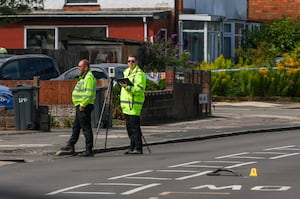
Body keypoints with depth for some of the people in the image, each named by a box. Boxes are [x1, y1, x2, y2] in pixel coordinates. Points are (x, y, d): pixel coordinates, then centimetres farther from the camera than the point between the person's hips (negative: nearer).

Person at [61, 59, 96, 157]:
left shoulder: (89, 78, -16)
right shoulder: (83, 77, 18)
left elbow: (89, 94, -25)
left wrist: (83, 105, -22)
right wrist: (80, 105, 17)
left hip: (84, 107, -11)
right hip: (80, 106, 11)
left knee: (86, 128, -7)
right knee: (76, 127, 18)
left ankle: (89, 150, -4)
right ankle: (70, 146, 27)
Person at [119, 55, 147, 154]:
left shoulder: (139, 74, -8)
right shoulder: (126, 72, 20)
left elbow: (139, 89, -19)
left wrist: (127, 87, -29)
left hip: (134, 104, -9)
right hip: (126, 104, 9)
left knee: (135, 126, -11)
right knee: (129, 127, 10)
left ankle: (138, 148, -10)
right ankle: (132, 147, 16)